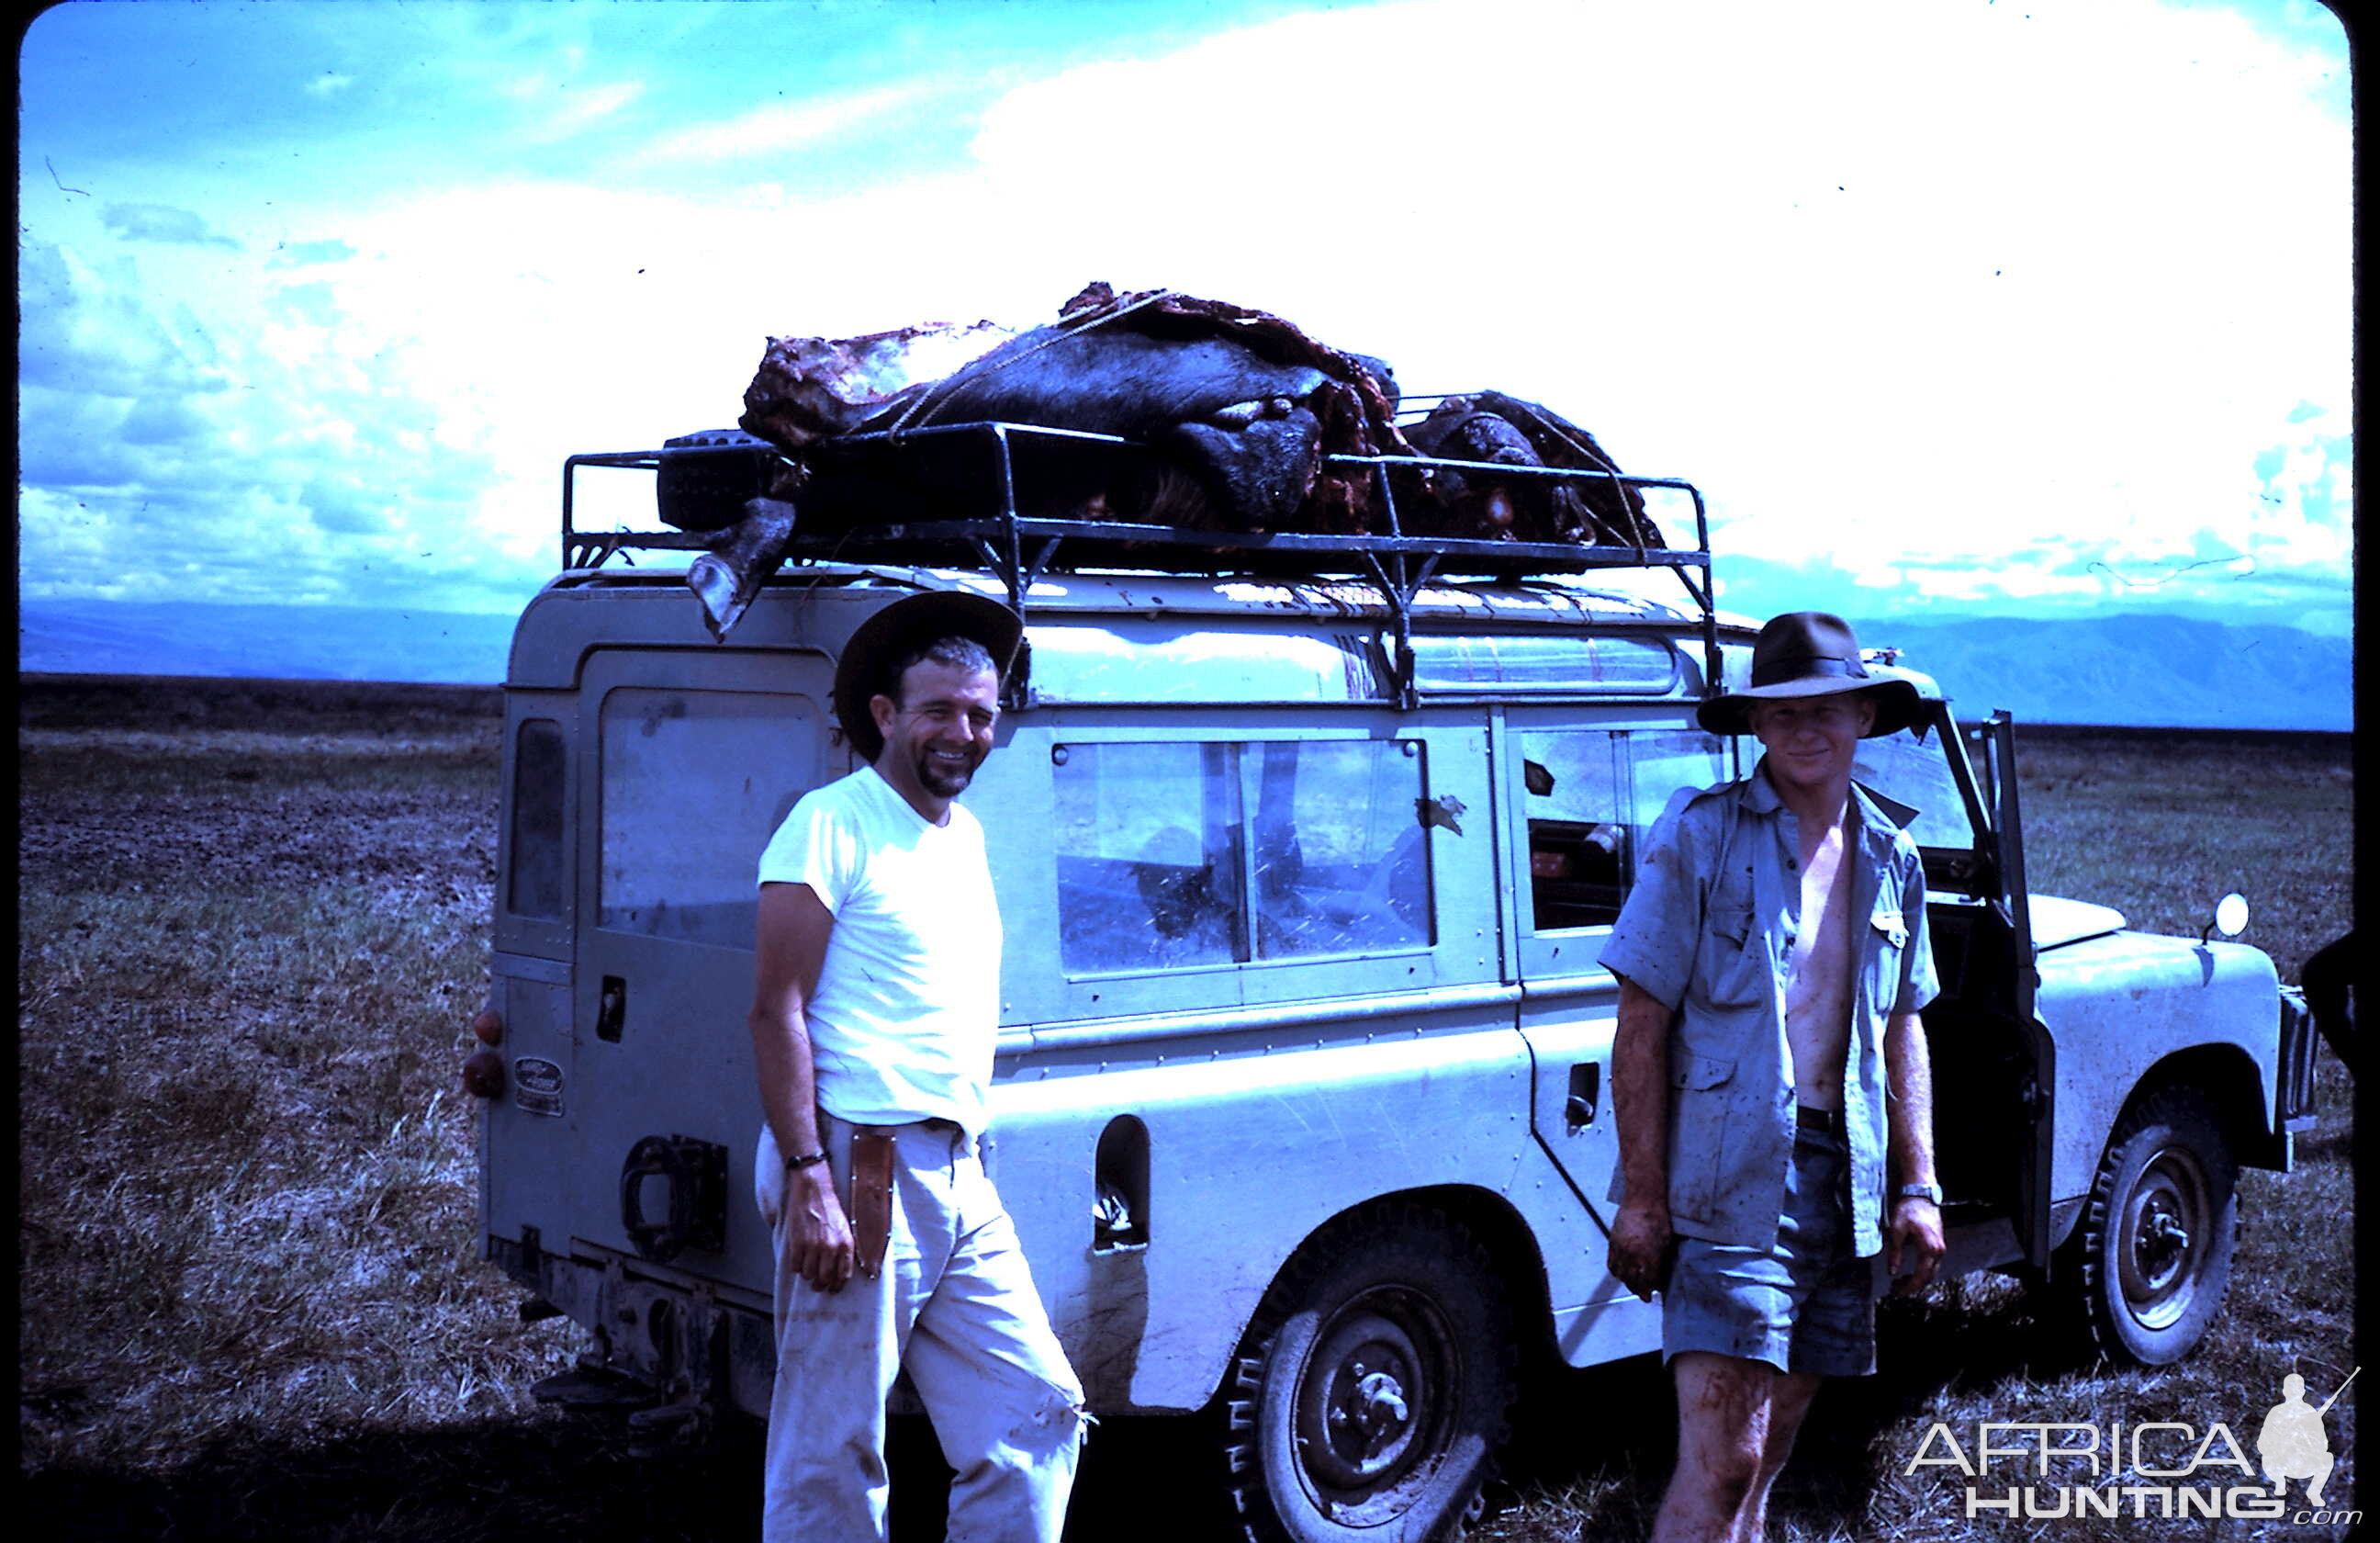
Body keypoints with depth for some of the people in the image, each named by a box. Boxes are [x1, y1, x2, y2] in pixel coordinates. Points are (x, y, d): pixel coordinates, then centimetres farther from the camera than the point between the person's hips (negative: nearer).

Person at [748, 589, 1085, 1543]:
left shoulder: (966, 834, 17)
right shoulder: (833, 826, -8)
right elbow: (776, 1013, -14)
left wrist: (967, 1149, 17)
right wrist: (809, 1180, -20)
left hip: (958, 1175, 8)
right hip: (860, 1170, -8)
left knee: (1039, 1412, 9)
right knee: (832, 1458, 1)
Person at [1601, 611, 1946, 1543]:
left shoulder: (1890, 857, 10)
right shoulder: (1698, 836, -7)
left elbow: (1901, 1035, 17)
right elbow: (1641, 1029, -9)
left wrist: (1918, 1188, 11)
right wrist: (1642, 1199, -14)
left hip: (1843, 1177, 6)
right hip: (1728, 1177, -6)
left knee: (1768, 1455, 14)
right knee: (1719, 1460, -11)